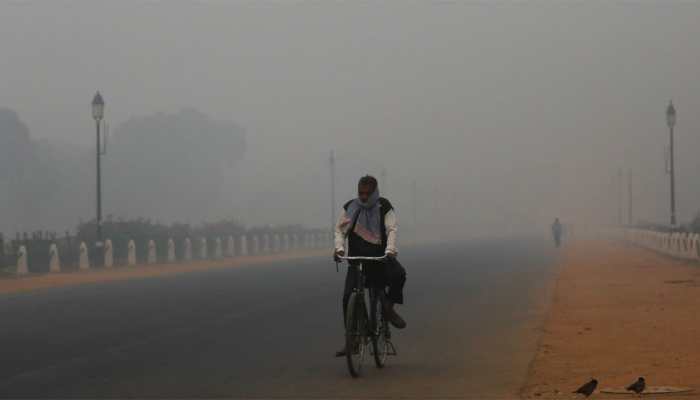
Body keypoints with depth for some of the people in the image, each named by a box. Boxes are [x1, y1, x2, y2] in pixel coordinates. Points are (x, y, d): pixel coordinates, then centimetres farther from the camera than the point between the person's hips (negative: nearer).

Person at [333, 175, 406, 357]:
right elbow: (340, 229, 3)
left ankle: (388, 306, -6)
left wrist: (390, 250, -28)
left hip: (380, 257, -1)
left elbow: (391, 230, -10)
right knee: (348, 297, -12)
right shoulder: (350, 208, 5)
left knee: (398, 274, -32)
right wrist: (339, 247, -16)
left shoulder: (384, 207, 0)